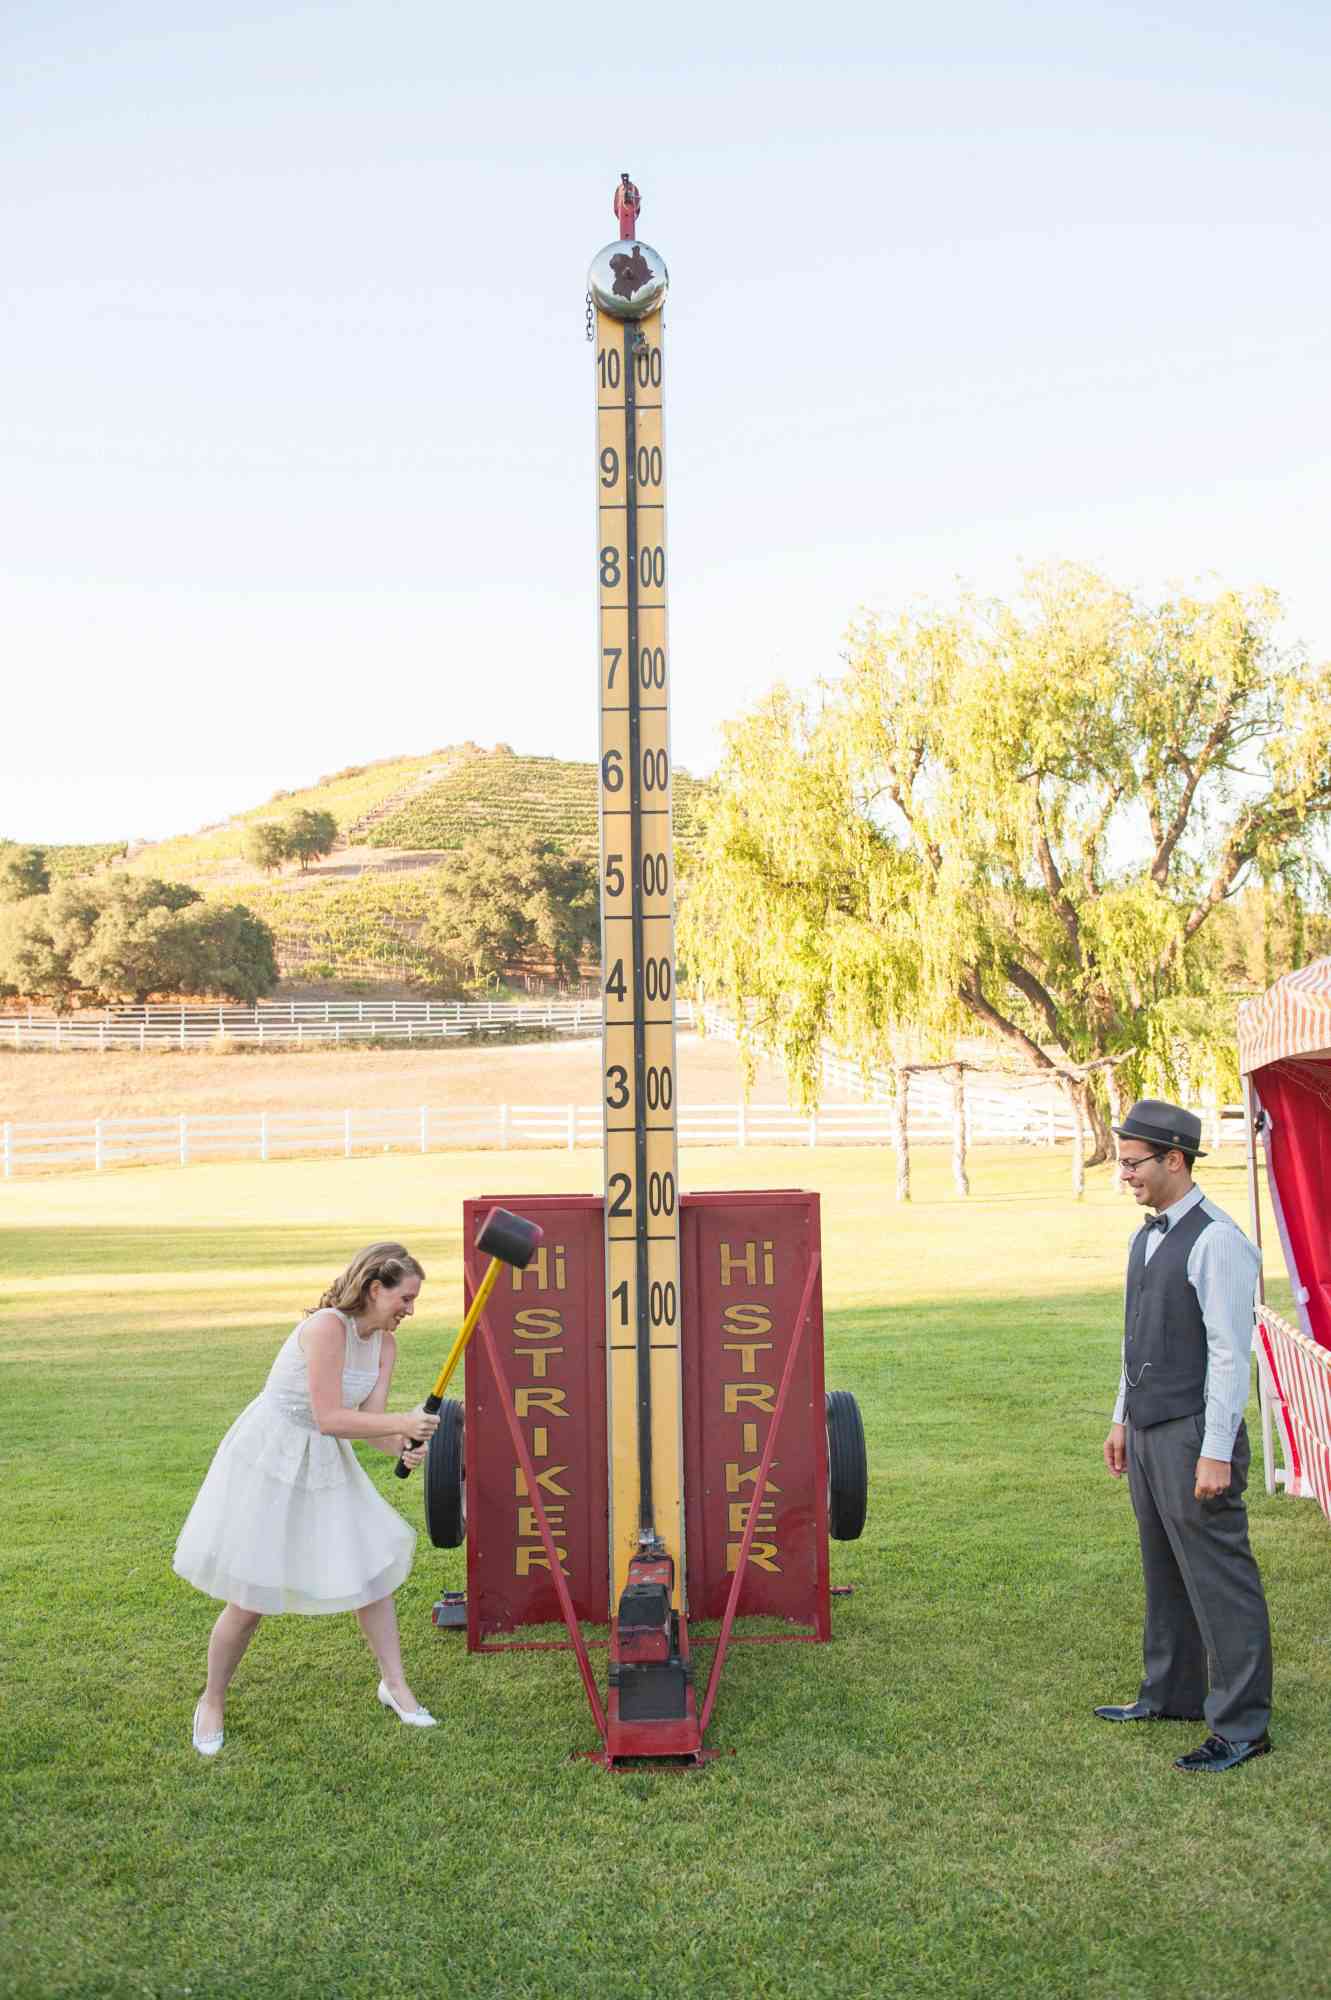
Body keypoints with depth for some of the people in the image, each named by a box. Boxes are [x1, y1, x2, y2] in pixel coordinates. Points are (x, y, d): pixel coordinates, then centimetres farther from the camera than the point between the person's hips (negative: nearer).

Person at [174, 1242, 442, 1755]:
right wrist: (402, 1423, -28)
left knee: (373, 1569, 7)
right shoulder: (327, 1326, -27)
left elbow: (368, 1420, -6)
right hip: (267, 1461, -7)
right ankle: (212, 1703, 24)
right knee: (250, 1599, 0)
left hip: (326, 1464, 8)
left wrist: (402, 1446, -25)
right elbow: (330, 1419, -29)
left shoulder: (384, 1343, -2)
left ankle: (395, 1685, 25)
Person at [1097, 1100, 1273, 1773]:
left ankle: (1240, 1727, 9)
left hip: (1193, 1438, -9)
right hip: (1148, 1435, 9)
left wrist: (1216, 1453, -20)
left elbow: (1230, 1354, -19)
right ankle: (1170, 1696, 33)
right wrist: (1122, 1420, 20)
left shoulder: (1217, 1242, -17)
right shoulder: (1148, 1236, 12)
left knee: (1218, 1579, -1)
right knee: (1164, 1574, 19)